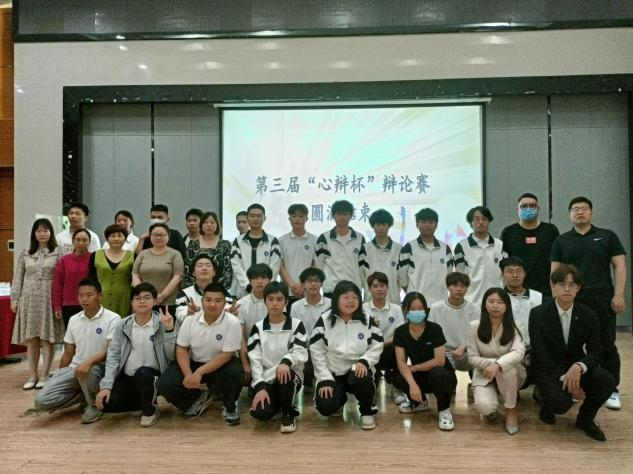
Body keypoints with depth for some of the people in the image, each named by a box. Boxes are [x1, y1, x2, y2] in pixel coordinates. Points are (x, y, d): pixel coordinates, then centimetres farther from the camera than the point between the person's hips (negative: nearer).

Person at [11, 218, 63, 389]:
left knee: (47, 338, 0)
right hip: (29, 298, 3)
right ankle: (33, 376, 14)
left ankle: (45, 376, 8)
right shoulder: (25, 253, 10)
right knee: (31, 339, 5)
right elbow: (18, 278, 11)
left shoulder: (58, 252, 0)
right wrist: (14, 299, 5)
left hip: (48, 299, -3)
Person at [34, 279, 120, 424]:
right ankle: (87, 395, 8)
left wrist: (89, 362, -33)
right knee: (42, 401, -14)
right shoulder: (73, 320, 8)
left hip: (98, 367, -5)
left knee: (88, 371, -41)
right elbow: (68, 353, 15)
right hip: (75, 368, 5)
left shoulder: (112, 319, -9)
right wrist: (59, 378, 14)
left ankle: (94, 404, -9)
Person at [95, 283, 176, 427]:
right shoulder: (123, 325, 1)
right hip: (127, 377, 4)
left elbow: (171, 356, -12)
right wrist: (106, 386, -9)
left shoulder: (162, 323, -7)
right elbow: (113, 356, 1)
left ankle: (150, 409, -6)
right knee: (105, 404, -17)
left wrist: (169, 330, -24)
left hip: (152, 376, -4)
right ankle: (143, 402, 12)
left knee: (142, 373, -36)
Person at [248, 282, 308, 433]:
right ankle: (278, 404, 14)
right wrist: (260, 387, -15)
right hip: (266, 378, 1)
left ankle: (288, 414, -9)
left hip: (290, 375, -1)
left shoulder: (296, 325, -2)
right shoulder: (258, 327, 3)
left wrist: (286, 361, -35)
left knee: (285, 374, -38)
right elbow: (254, 359, -2)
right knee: (259, 412, -25)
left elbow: (301, 353, -12)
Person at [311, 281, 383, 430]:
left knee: (362, 379, -35)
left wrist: (363, 361, -19)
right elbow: (317, 352, -5)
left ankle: (367, 412, -2)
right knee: (325, 407, -21)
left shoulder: (367, 321, 0)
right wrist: (325, 379, -12)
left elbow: (376, 347, 1)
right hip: (332, 372, 0)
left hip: (358, 369, 0)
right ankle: (340, 398, 19)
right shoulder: (324, 320, -4)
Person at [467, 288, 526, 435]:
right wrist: (492, 361, -26)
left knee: (506, 368, -37)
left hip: (511, 374, 0)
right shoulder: (475, 326, -8)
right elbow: (472, 358, -7)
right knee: (484, 407, -30)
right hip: (484, 375, 0)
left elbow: (519, 352, -29)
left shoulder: (515, 326, -11)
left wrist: (498, 364, -46)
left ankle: (511, 409, -10)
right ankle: (491, 409, 12)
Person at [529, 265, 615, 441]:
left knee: (606, 380, -25)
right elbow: (540, 355, -14)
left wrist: (578, 367, -29)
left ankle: (585, 418, 4)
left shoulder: (588, 315, -3)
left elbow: (595, 352, -6)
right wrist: (565, 378, -25)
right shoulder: (538, 314, -12)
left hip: (575, 367, 4)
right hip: (548, 369, -3)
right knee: (561, 402, -31)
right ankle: (546, 405, 10)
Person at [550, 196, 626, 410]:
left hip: (602, 300, -1)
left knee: (607, 345, 3)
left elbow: (619, 266, 2)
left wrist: (619, 294, -7)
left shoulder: (607, 236, 6)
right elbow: (555, 271, 8)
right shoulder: (561, 241, 9)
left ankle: (611, 390, 14)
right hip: (571, 301, 1)